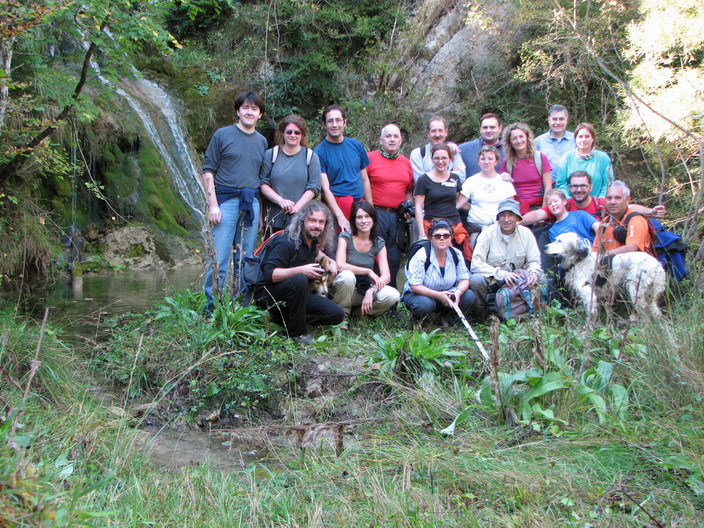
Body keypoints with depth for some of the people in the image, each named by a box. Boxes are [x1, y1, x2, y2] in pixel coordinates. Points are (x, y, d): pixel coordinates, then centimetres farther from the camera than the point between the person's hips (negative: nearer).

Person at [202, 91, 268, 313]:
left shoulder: (262, 141, 16)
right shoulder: (223, 135, 3)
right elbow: (208, 170, 0)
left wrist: (259, 211, 13)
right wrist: (213, 204, -10)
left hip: (252, 202, 4)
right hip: (226, 200, -4)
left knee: (245, 261, 6)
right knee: (219, 259, -8)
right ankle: (211, 310, -1)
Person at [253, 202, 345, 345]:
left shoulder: (313, 241, 5)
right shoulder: (287, 242, -20)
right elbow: (269, 274, -28)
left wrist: (330, 261, 11)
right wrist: (300, 270, -37)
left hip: (295, 294, 8)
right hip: (268, 294, -8)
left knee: (337, 315, -4)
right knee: (299, 280, -39)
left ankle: (284, 319, 3)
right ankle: (297, 331, -22)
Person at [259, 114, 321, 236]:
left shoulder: (311, 157, 7)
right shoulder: (271, 155, 8)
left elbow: (314, 187, 1)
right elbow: (263, 184, 3)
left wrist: (297, 207, -13)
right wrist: (280, 201, -14)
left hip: (301, 218, -1)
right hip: (273, 217, 1)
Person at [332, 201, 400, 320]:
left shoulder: (379, 243, 2)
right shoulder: (345, 237, -7)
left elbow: (386, 276, -8)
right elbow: (340, 265, -23)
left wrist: (371, 291, -26)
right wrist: (368, 271, -19)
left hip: (366, 289, 3)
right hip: (346, 288, -3)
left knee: (392, 295, -25)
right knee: (347, 275, -37)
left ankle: (361, 312, 2)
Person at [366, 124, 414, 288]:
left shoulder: (406, 162, 15)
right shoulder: (370, 158, -2)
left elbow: (409, 190, 24)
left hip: (397, 216, 5)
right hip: (376, 214, -5)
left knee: (394, 258, 10)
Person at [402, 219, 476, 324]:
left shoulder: (456, 254, -5)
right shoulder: (421, 255, -21)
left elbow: (464, 279, -3)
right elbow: (414, 286, -24)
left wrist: (458, 292, -27)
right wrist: (438, 295, -33)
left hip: (445, 294, 4)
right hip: (418, 294, -4)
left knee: (469, 296, -20)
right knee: (425, 304, -39)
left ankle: (448, 318, 6)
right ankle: (419, 321, -2)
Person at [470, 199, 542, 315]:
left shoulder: (526, 233, -1)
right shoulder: (488, 234, -10)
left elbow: (534, 262, 2)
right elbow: (476, 264, -17)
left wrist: (534, 273, -23)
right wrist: (502, 274, -29)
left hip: (516, 281, 3)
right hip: (491, 281, -3)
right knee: (475, 280, -34)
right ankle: (481, 316, -7)